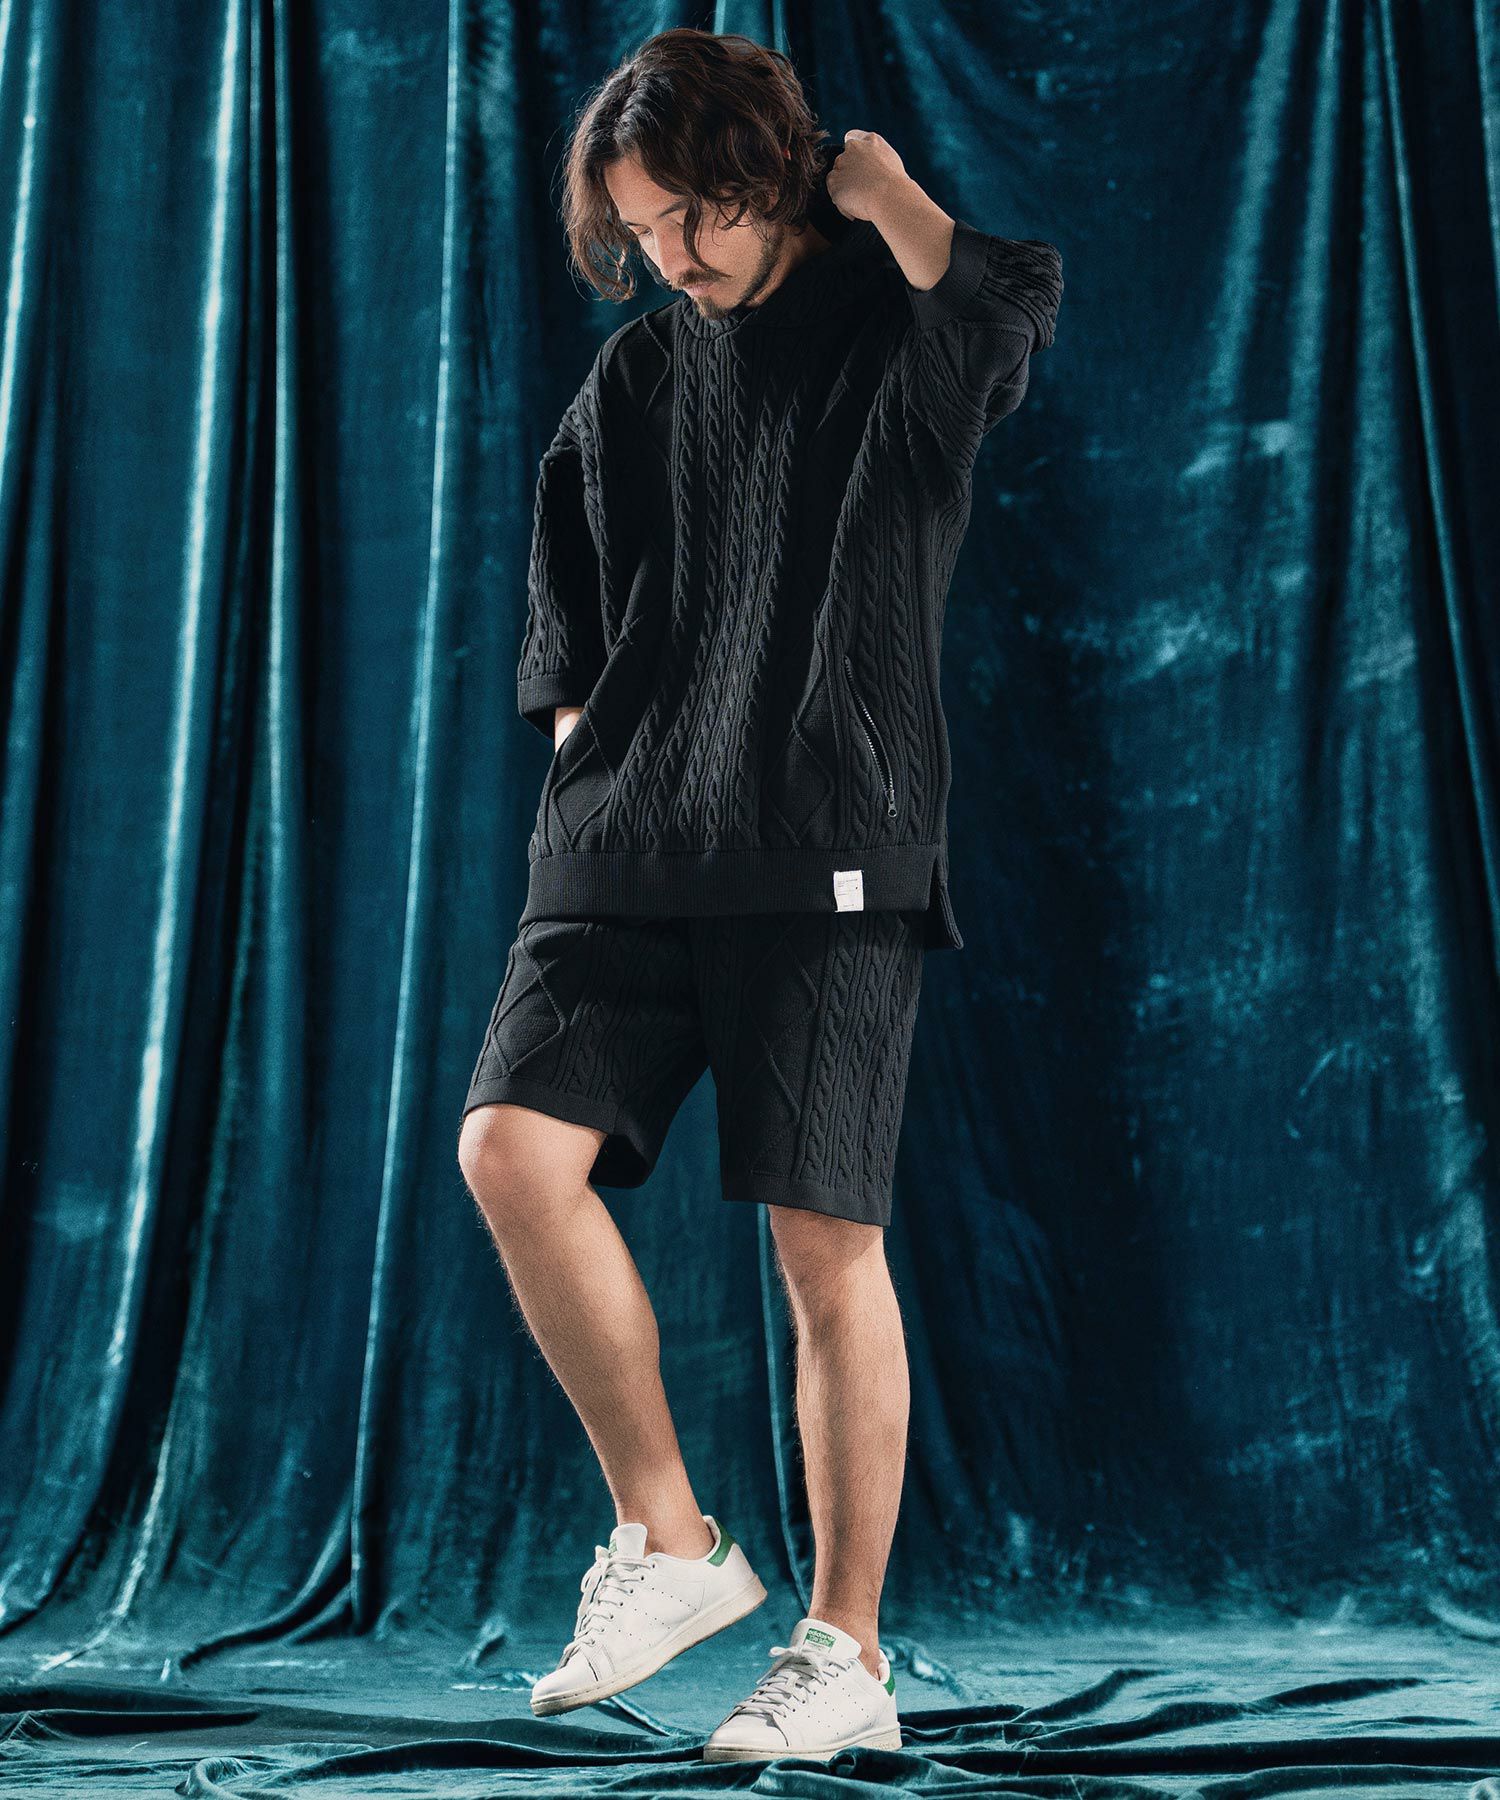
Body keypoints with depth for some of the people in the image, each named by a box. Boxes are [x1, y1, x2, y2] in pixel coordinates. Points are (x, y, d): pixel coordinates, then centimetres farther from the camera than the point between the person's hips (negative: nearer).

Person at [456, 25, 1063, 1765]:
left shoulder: (896, 325, 4)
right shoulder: (628, 383, 19)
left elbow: (1016, 299, -22)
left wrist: (881, 189, -5)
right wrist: (586, 817, 13)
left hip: (827, 854, -5)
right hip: (624, 855, 5)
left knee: (825, 1242, -4)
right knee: (512, 1147, -13)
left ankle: (848, 1651, 9)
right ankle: (665, 1540, 3)